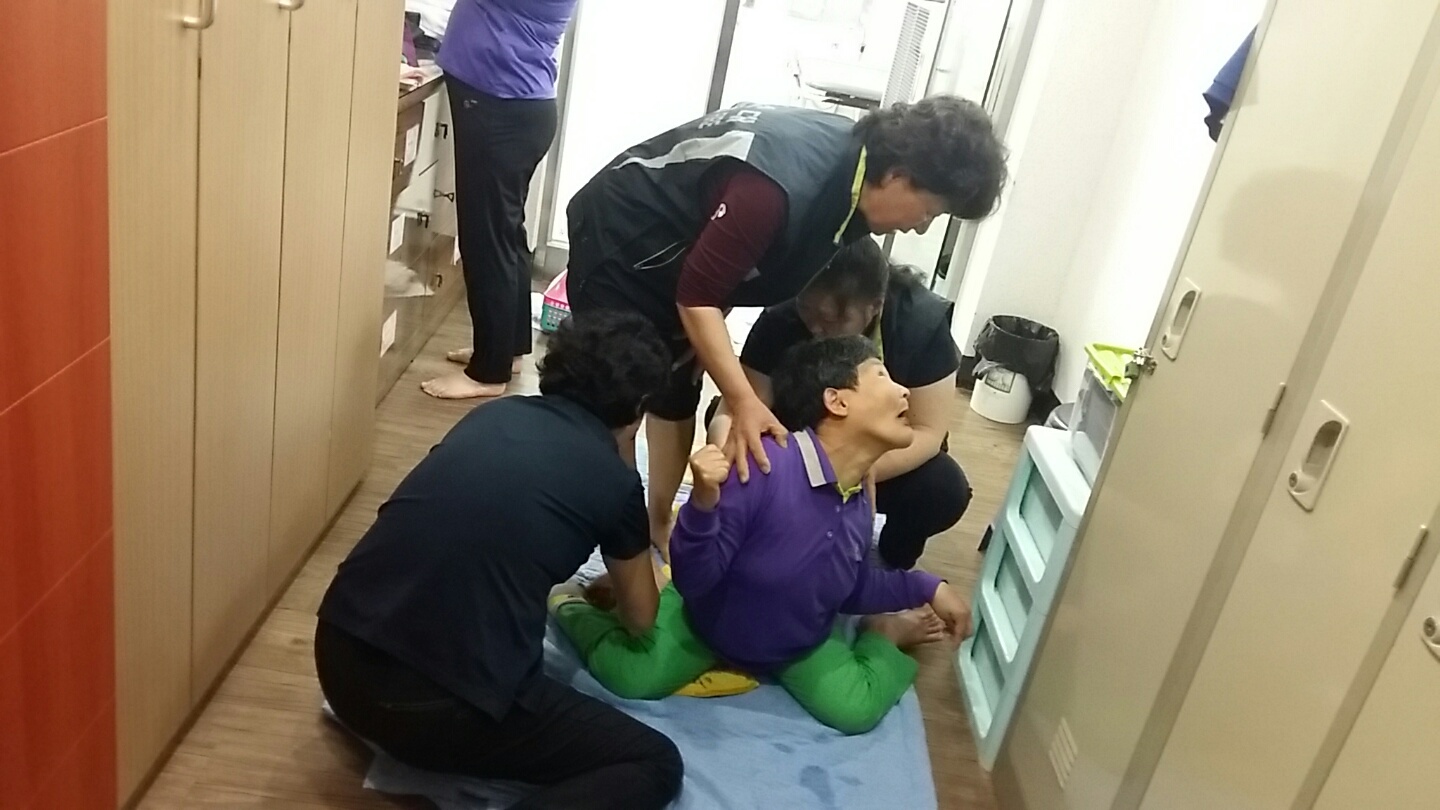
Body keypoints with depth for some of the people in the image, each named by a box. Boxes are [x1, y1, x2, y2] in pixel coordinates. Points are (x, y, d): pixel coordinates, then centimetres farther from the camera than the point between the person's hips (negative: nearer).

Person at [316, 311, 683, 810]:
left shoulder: (492, 414, 13)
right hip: (439, 705, -7)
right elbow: (639, 620, 19)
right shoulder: (614, 480, 1)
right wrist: (608, 593, 43)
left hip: (339, 656, 8)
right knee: (655, 763, 5)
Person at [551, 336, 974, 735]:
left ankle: (884, 636, 17)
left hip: (799, 643, 4)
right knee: (633, 679, -22)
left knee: (857, 711, -16)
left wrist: (926, 588, -1)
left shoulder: (859, 506, -13)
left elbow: (854, 587, 7)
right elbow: (694, 582, -34)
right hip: (708, 620, -4)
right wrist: (704, 502, -51)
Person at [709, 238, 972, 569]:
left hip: (887, 455, -1)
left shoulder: (923, 322, -27)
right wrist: (725, 427, -53)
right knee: (724, 424, -23)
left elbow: (928, 432, -25)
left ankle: (890, 565, 1)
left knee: (945, 490, -31)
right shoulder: (781, 320, -25)